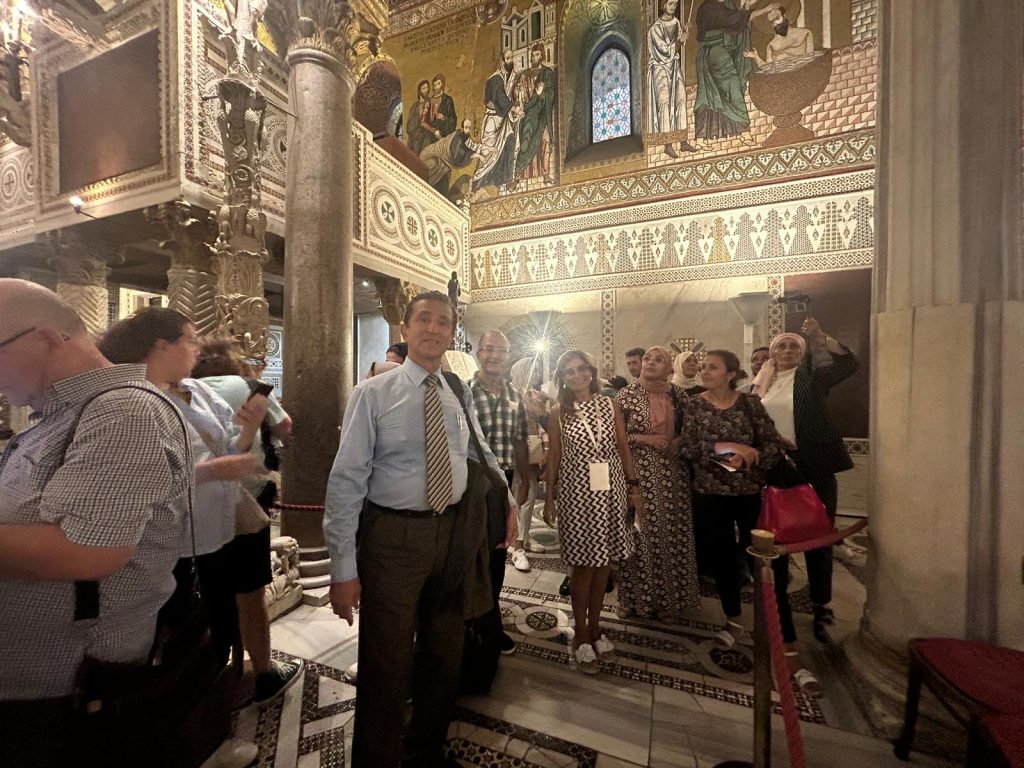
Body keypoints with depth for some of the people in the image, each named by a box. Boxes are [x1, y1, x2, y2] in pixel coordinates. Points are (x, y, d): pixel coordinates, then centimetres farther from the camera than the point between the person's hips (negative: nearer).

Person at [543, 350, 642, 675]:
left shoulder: (610, 405, 3)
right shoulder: (559, 411, -1)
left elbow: (624, 449, 6)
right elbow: (554, 457, 1)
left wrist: (634, 487, 5)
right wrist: (550, 498, 1)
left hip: (611, 491, 3)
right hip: (576, 492, -2)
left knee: (604, 563, 12)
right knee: (584, 565, 5)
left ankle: (595, 628, 33)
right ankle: (581, 636, 26)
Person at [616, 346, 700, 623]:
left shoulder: (679, 395, 5)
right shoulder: (626, 395, -4)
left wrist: (679, 441, -6)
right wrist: (644, 438, -14)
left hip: (672, 475, 3)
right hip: (638, 473, -3)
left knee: (672, 533, 9)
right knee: (639, 533, 3)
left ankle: (669, 599, 28)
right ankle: (634, 597, 23)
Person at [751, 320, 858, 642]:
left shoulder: (810, 376, 1)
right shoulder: (760, 384, 8)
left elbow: (849, 364, -15)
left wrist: (820, 336, -23)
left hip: (813, 467, -3)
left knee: (818, 539, 6)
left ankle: (822, 608, 23)